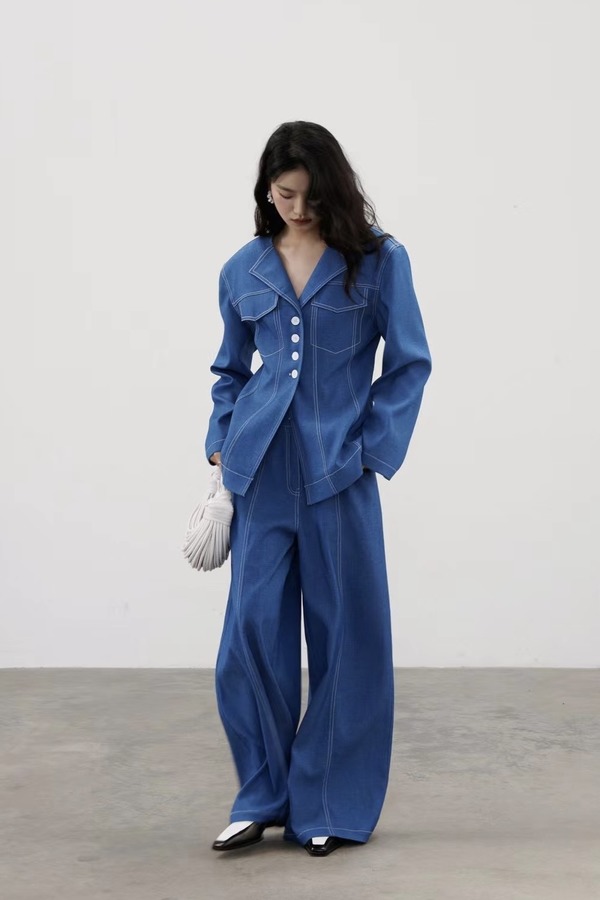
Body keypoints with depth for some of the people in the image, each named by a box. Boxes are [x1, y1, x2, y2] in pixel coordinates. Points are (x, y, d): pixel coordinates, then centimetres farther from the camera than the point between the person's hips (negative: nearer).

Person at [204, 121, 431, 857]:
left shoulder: (378, 261, -1)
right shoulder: (243, 271, 8)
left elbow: (411, 363, 0)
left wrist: (371, 449, -7)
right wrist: (221, 444, 7)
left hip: (338, 470, -2)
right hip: (262, 470, 2)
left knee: (344, 633, 3)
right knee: (253, 628, 0)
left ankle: (331, 806, 16)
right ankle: (262, 796, 16)